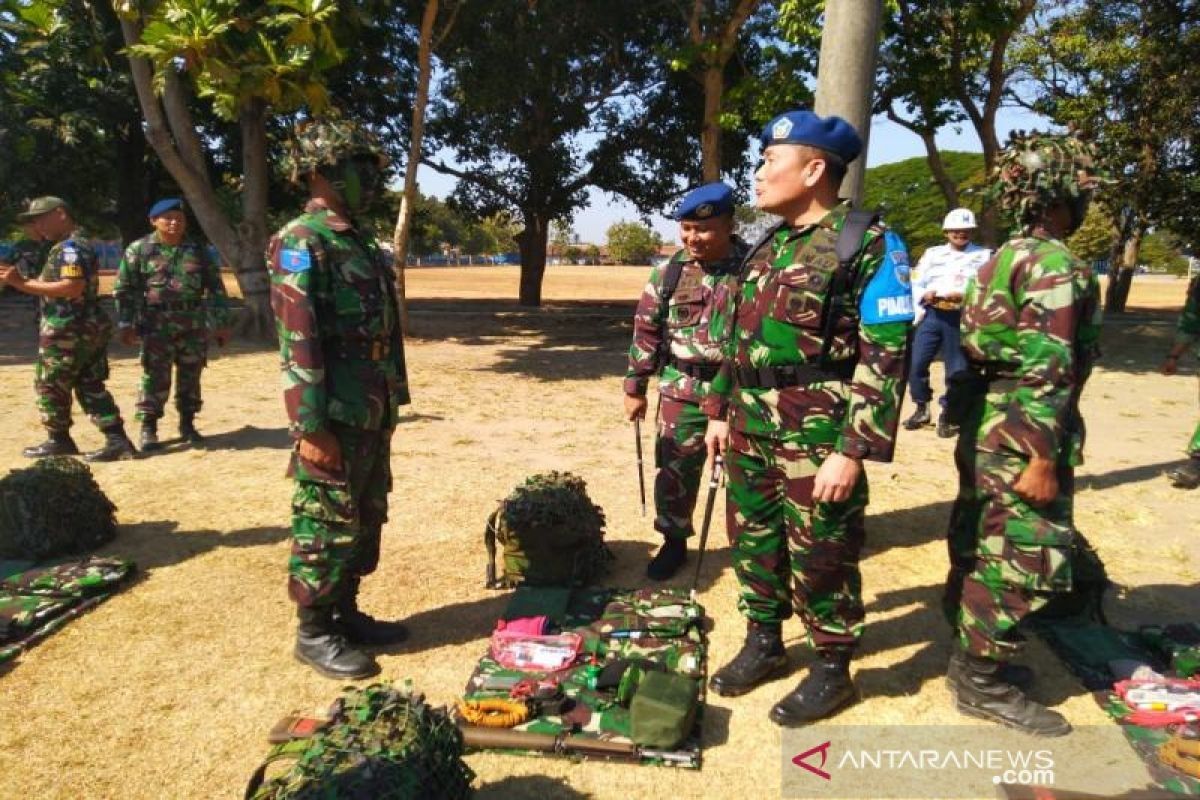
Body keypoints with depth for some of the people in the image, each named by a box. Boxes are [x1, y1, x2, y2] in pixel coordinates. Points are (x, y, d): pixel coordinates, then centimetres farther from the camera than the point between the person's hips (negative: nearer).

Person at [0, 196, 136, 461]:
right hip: (89, 328, 9)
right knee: (90, 386, 8)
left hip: (67, 331, -9)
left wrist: (23, 283, -22)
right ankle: (117, 440, 3)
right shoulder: (74, 246, 18)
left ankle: (59, 440, 17)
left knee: (50, 385, 5)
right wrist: (22, 281, 13)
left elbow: (73, 288, -26)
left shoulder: (70, 247, -14)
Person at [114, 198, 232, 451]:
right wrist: (125, 324, -6)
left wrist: (222, 322, 6)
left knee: (190, 375, 8)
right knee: (155, 376, -3)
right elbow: (124, 289, 1)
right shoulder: (139, 249, 2)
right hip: (157, 326, -2)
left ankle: (187, 423, 21)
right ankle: (148, 427, 7)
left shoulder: (197, 250, 9)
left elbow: (215, 287, 10)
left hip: (194, 325, 3)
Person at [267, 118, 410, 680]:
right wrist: (311, 427, -21)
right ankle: (314, 632, 18)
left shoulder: (359, 243, 15)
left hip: (373, 416, 9)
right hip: (335, 419, -9)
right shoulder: (300, 243, -13)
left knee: (365, 521, 17)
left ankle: (345, 612, 31)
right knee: (325, 527, 3)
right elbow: (297, 343, -19)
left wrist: (389, 407, 18)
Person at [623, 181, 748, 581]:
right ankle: (674, 542, 28)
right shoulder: (669, 273, 1)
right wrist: (635, 388, 5)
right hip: (683, 391, 2)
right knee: (675, 471, 8)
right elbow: (645, 333, 5)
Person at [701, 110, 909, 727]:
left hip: (816, 441, -7)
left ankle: (832, 670, 25)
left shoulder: (868, 245, -10)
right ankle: (763, 644, 36)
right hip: (750, 432, 7)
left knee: (819, 558, 6)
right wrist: (720, 412, 15)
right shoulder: (765, 248, 13)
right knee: (754, 544, 17)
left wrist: (853, 451, -20)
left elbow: (884, 357, -15)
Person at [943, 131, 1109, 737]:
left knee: (981, 544, 18)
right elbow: (1046, 370, -22)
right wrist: (1042, 458, -21)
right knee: (1027, 558, 0)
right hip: (1020, 438, -10)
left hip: (983, 428, 10)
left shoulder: (999, 261, 13)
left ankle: (971, 652, 32)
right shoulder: (1056, 266, -15)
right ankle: (983, 683, 11)